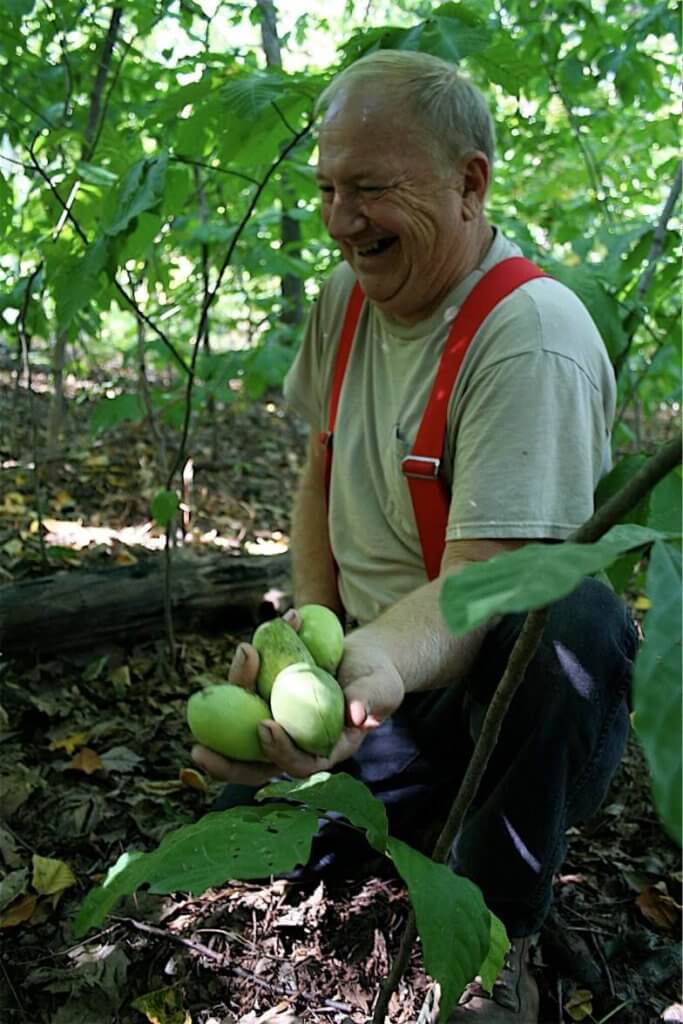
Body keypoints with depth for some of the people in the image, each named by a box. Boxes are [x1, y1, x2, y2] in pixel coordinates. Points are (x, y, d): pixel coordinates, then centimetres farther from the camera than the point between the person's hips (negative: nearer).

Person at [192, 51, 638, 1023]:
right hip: (374, 677, 6)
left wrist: (375, 665, -49)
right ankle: (437, 812, 22)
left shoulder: (535, 336, -22)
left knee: (572, 615, -39)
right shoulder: (346, 296, 2)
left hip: (512, 690, -6)